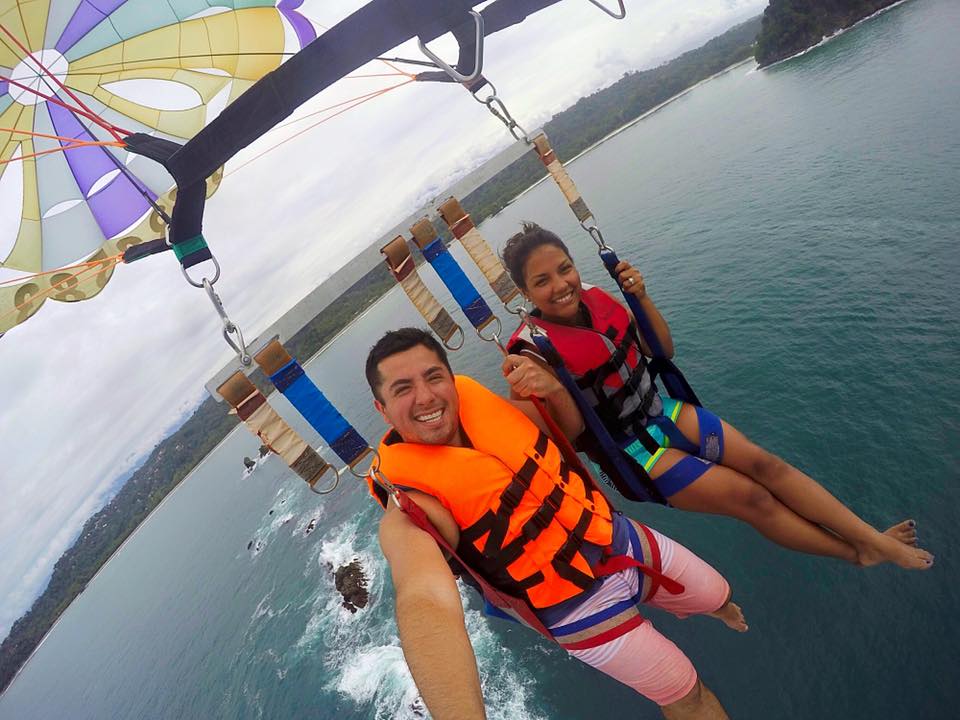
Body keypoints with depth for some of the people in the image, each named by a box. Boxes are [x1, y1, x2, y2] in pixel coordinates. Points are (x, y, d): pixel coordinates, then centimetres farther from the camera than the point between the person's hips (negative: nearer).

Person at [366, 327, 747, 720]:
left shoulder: (477, 403, -12)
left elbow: (571, 427, 4)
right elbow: (426, 606, -47)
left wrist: (554, 388, -19)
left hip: (624, 538, 6)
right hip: (581, 608, -5)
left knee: (718, 597, 28)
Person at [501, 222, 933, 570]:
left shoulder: (594, 300, -5)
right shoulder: (533, 350, -23)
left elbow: (663, 350, 4)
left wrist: (641, 297, -13)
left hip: (661, 413, 6)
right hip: (632, 452, -5)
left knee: (764, 464, -5)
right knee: (751, 497, -6)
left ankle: (875, 539, 7)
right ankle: (858, 554, 15)